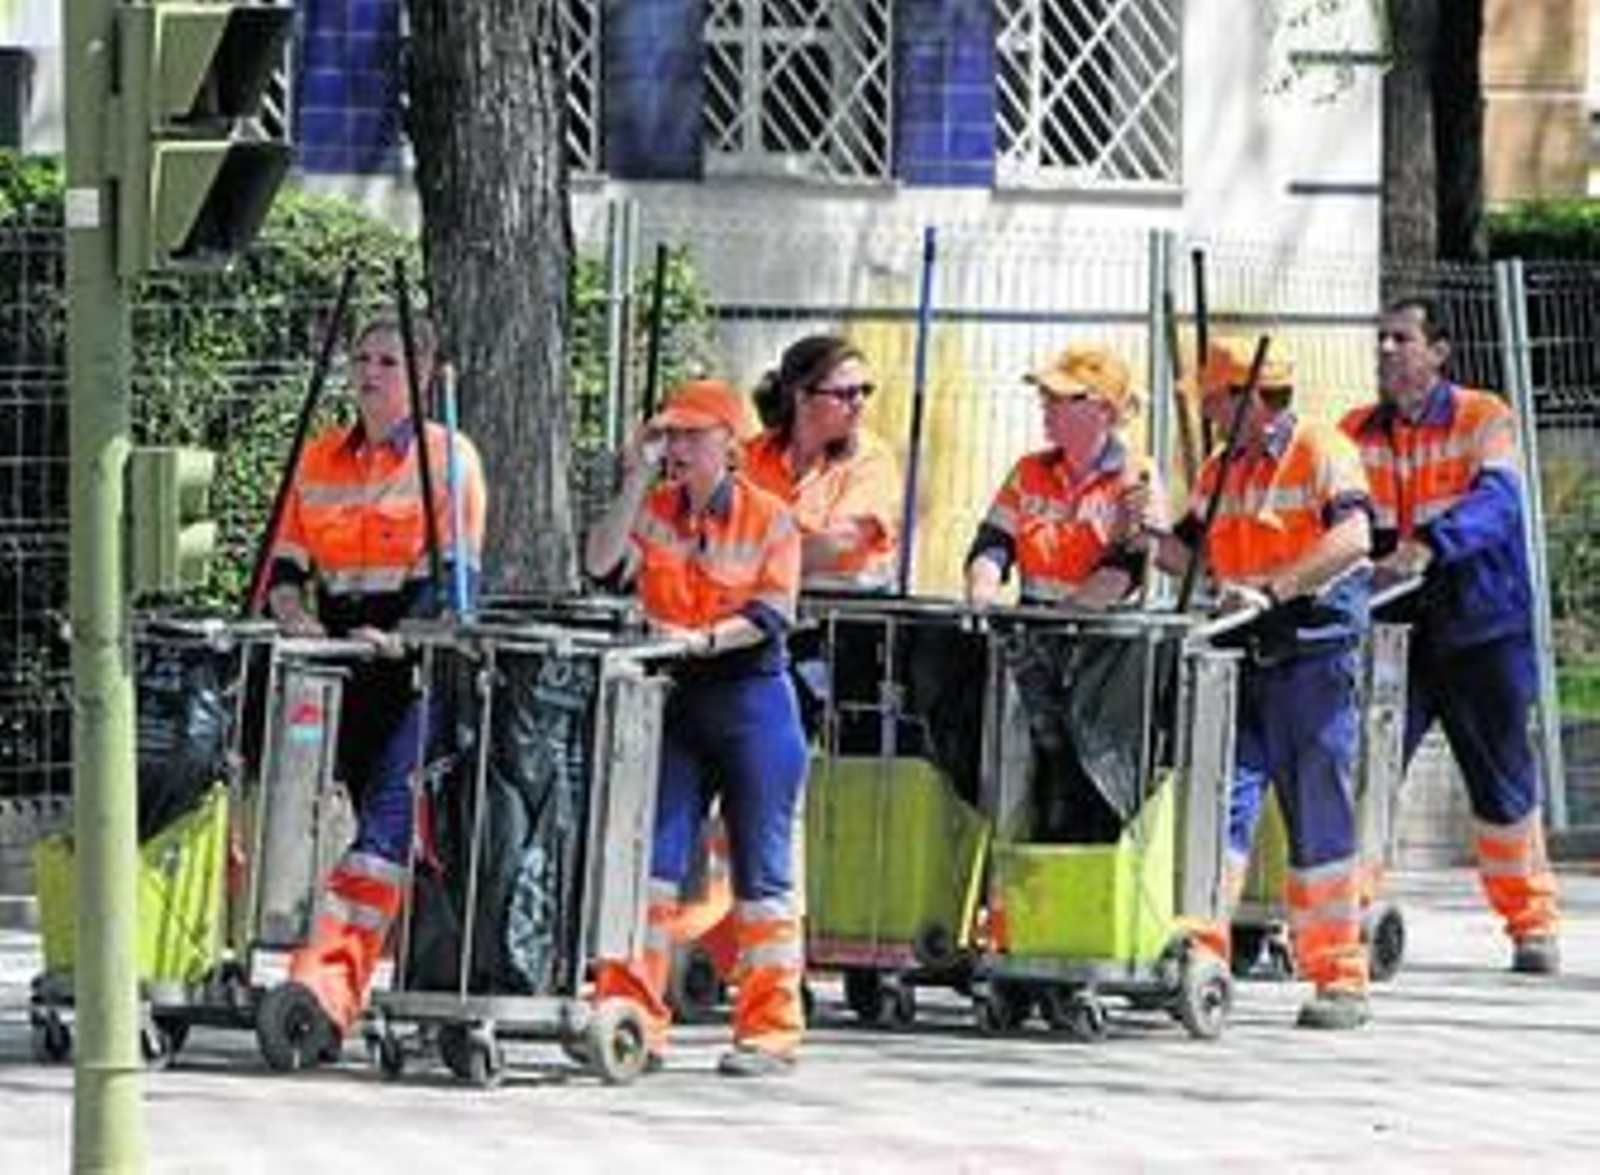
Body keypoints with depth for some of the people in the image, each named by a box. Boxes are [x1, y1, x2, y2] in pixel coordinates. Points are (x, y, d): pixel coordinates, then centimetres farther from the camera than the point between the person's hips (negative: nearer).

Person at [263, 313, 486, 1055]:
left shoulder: (450, 458, 0)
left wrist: (399, 636, -23)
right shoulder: (319, 461, 15)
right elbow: (286, 567, 13)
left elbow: (454, 576, -8)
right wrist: (298, 621, -9)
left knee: (385, 826, -18)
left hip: (420, 669, -5)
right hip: (336, 671, 5)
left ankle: (326, 987, -31)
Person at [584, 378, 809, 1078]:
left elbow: (772, 614, -12)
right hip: (673, 700, 4)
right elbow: (602, 566, -9)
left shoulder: (769, 519, -3)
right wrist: (636, 480, -11)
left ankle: (770, 1031, 3)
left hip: (750, 698, -4)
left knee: (761, 870, -1)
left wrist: (705, 638, -26)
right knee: (650, 858, -2)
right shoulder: (654, 510, 7)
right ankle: (635, 1017, 0)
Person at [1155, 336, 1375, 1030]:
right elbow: (1188, 550, 21)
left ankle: (1339, 978, 3)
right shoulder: (1219, 472, 16)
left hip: (1313, 655, -6)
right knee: (1221, 801, -3)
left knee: (1319, 821, -2)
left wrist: (1271, 586, -29)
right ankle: (1202, 954, -4)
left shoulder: (1322, 454, -6)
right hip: (1240, 657, 6)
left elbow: (1352, 538, -21)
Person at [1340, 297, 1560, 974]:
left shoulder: (1484, 419, -3)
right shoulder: (1357, 432, 9)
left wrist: (1427, 547, -36)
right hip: (1390, 631, 3)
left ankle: (1532, 926, 18)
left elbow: (1495, 501, -20)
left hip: (1479, 626, -3)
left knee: (1502, 783, 6)